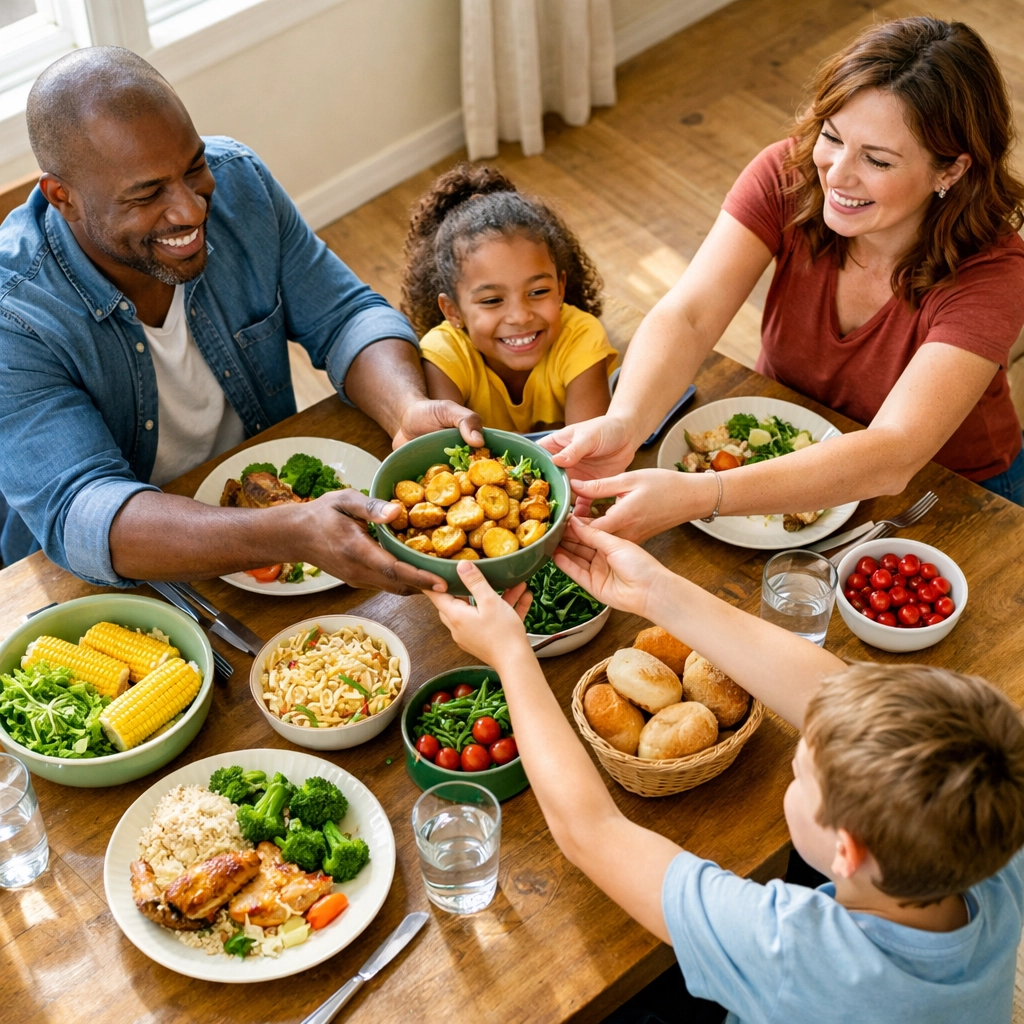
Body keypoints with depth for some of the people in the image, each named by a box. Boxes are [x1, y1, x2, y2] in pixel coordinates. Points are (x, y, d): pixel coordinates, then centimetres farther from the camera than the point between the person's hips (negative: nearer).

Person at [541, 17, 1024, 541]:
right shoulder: (787, 175, -20)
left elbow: (892, 456, -41)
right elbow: (686, 317, -29)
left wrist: (697, 496, -54)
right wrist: (622, 424, -52)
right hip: (788, 452, 4)